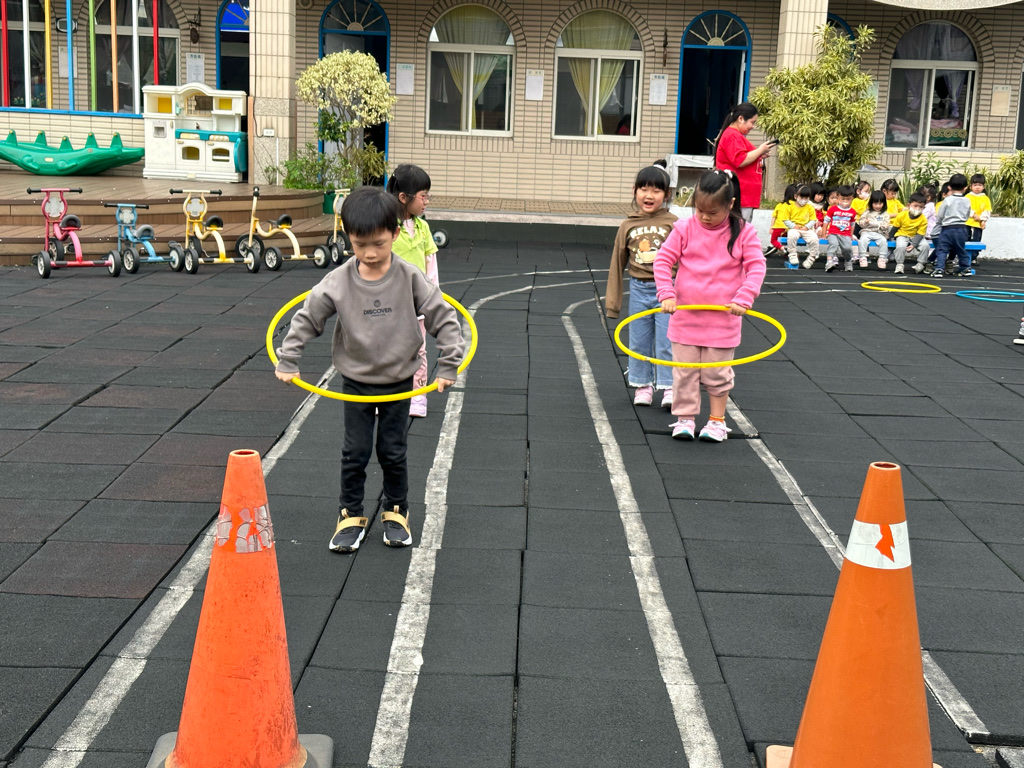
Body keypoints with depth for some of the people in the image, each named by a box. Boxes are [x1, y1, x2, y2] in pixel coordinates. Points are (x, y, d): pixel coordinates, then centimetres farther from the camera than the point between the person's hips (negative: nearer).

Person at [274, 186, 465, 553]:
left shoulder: (410, 279, -15)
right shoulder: (339, 281, -14)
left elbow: (444, 319, -8)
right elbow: (307, 319, -3)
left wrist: (447, 367, -9)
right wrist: (287, 362, -2)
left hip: (399, 381, 0)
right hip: (355, 380, 1)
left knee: (392, 451, 9)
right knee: (355, 451, 6)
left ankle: (397, 512, 29)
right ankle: (351, 515, 22)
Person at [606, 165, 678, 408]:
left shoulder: (672, 223, -4)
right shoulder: (628, 226, 3)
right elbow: (617, 263, 8)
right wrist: (612, 302, 8)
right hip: (639, 290, 3)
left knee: (666, 342, -1)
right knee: (639, 342, 10)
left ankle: (669, 387, 7)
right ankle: (643, 385, 23)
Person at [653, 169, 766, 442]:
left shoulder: (743, 233, -5)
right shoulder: (685, 229, -4)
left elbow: (756, 267, -6)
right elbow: (663, 261, -1)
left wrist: (743, 299, -19)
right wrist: (667, 294, -13)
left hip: (723, 319, -1)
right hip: (685, 317, 1)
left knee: (717, 374, 9)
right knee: (684, 372, 7)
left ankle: (717, 421, 22)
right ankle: (684, 419, 20)